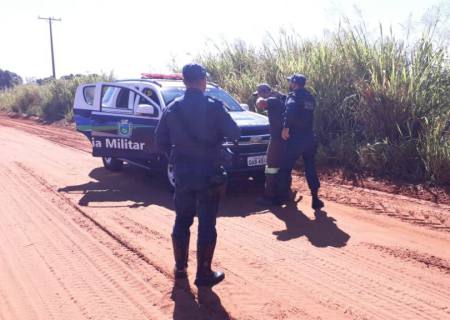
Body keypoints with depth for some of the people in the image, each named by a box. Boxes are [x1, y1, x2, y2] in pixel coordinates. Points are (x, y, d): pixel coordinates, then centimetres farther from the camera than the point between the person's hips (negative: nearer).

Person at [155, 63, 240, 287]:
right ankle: (203, 273, 9)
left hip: (182, 173, 4)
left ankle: (180, 268, 28)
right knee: (207, 224, 4)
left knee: (182, 220, 17)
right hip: (208, 173, -4)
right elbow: (234, 134, -8)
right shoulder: (213, 107, -11)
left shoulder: (172, 108, 2)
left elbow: (161, 141, 4)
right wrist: (219, 130, 12)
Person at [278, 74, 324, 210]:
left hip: (296, 137, -7)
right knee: (311, 169, 10)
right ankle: (315, 199, 6)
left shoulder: (294, 95, -7)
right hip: (309, 137, 7)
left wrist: (286, 127, -28)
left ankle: (283, 196, 14)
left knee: (286, 167, 6)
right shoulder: (309, 97, 18)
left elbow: (290, 109, -28)